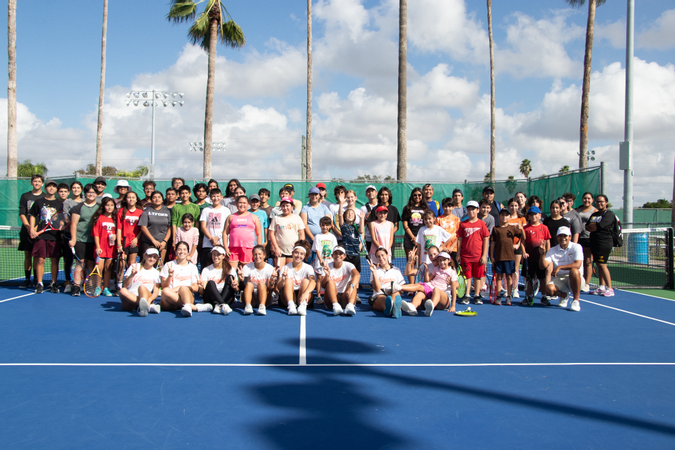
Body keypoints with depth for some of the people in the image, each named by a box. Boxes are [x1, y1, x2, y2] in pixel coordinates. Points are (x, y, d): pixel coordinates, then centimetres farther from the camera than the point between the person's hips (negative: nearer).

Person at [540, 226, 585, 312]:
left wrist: (559, 267, -26)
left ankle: (576, 300, -19)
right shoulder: (552, 251, 7)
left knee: (574, 271, -37)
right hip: (558, 279, 3)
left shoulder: (576, 247, -3)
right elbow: (543, 266, -2)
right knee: (549, 289, -30)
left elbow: (577, 265, -19)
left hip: (574, 279, -3)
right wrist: (542, 254, -19)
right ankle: (563, 295, 10)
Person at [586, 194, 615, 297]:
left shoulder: (609, 214, -6)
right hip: (594, 242, 8)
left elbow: (598, 226, -15)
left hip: (605, 243, -8)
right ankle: (601, 287, 14)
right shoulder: (594, 214, 19)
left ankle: (610, 289, -7)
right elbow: (587, 227, 12)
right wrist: (594, 227, -6)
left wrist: (591, 226, 3)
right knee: (599, 265, 9)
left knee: (602, 264, -12)